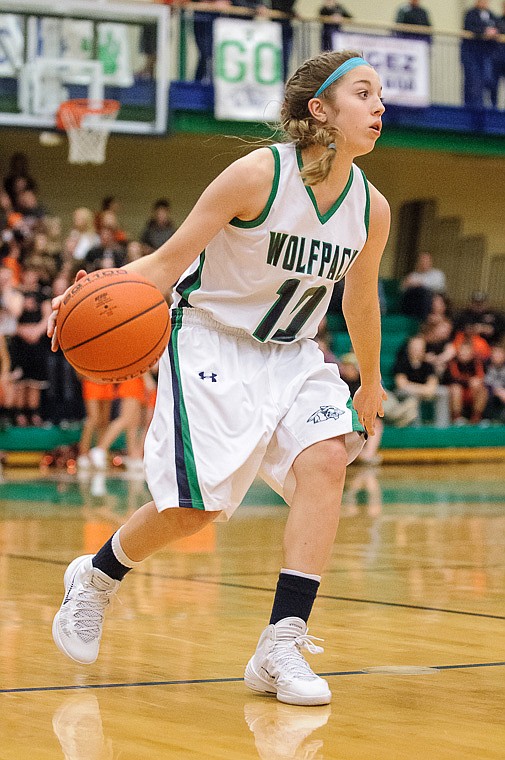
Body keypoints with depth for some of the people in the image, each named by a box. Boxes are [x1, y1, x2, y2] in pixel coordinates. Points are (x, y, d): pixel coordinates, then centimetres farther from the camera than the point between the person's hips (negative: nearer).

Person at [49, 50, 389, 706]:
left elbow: (361, 302, 14)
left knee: (327, 458, -21)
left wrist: (370, 383, 26)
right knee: (195, 505, -10)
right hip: (209, 342, -5)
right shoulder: (259, 174, -21)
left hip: (291, 353, 5)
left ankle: (282, 647, -18)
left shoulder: (370, 209, -5)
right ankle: (95, 578, 23)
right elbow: (169, 260, -17)